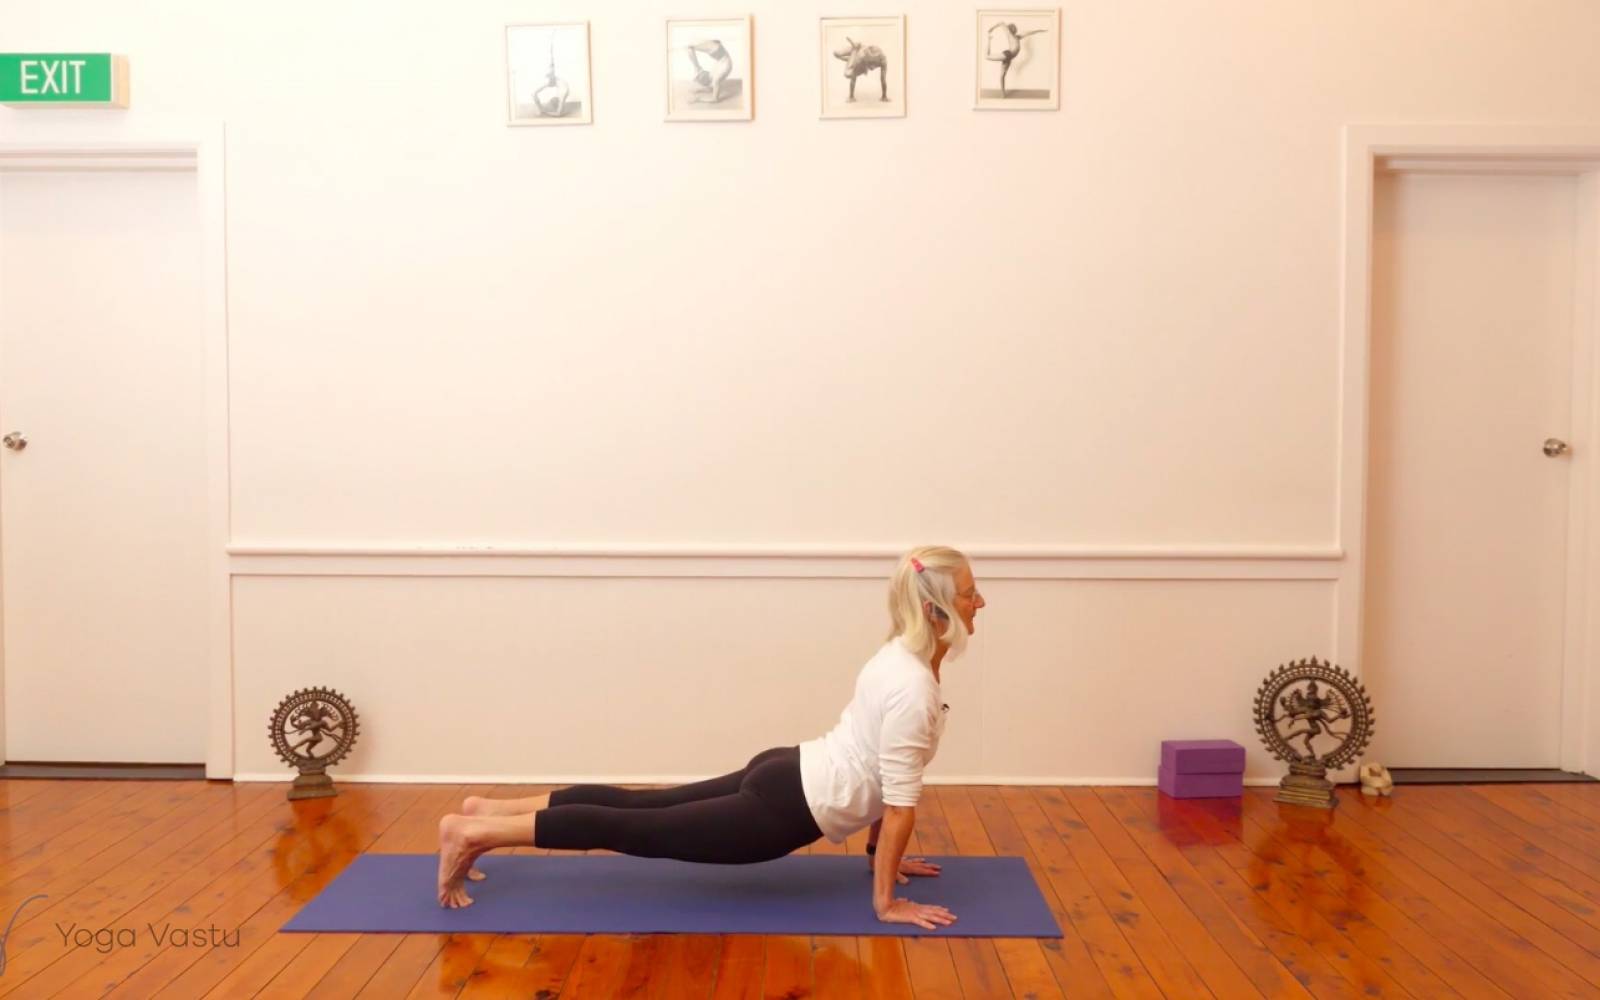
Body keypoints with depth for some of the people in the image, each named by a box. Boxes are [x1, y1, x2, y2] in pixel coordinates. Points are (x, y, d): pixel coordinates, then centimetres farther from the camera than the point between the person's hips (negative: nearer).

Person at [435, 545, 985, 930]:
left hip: (785, 776, 9)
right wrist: (886, 902, -14)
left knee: (641, 805, 15)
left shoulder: (900, 656, 8)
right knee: (637, 829, -2)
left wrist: (880, 850, 22)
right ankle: (471, 833, 3)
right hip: (786, 807, -9)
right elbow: (900, 802, -21)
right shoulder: (914, 686, -23)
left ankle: (490, 809, 22)